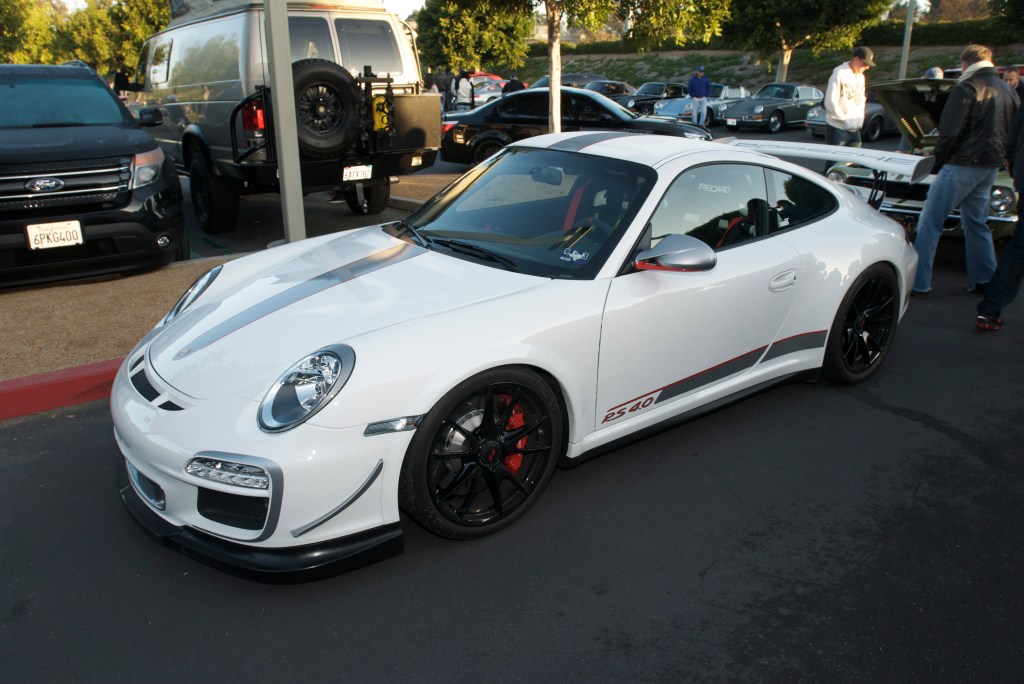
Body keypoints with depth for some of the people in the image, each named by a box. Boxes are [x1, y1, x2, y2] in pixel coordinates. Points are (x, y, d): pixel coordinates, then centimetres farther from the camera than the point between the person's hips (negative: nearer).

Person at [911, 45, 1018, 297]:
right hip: (991, 165, 8)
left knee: (929, 223, -6)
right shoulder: (1008, 91, 15)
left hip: (962, 164, -8)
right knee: (977, 224, 19)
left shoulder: (967, 88, -10)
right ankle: (985, 280, 21)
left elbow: (949, 131, -13)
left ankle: (918, 283, -10)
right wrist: (999, 156, 23)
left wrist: (937, 160, -2)